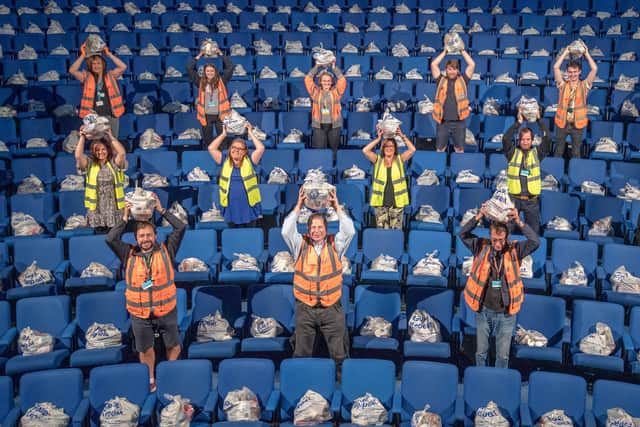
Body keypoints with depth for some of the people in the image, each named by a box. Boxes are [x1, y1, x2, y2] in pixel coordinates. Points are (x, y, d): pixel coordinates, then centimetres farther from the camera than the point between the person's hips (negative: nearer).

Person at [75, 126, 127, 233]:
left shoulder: (114, 163, 3)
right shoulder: (90, 164, 6)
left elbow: (122, 153, -15)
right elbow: (78, 156, -11)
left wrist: (110, 136, -11)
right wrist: (82, 137, -7)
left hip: (114, 206, -1)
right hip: (97, 207, 1)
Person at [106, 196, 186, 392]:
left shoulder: (166, 250, -3)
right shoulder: (129, 254, 1)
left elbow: (181, 227, -10)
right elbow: (110, 239, -12)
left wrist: (161, 210, -9)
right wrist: (125, 219, -10)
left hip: (166, 311, -1)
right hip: (140, 314, 1)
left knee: (173, 346, 12)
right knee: (145, 349, 15)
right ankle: (150, 380, 36)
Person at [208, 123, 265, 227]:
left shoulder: (249, 162, 2)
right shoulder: (225, 162, 6)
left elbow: (261, 148, -9)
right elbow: (211, 148, 1)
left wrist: (250, 133, 0)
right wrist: (223, 134, 5)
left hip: (249, 209, -1)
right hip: (231, 209, 2)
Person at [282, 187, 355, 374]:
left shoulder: (335, 245, 5)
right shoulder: (300, 245, 4)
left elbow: (349, 231, -9)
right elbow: (287, 231, -10)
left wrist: (337, 206, -8)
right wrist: (298, 206, -9)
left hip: (332, 308, 0)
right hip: (305, 308, 0)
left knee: (339, 354, 3)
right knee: (302, 354, 8)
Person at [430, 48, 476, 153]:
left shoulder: (462, 80, 9)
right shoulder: (441, 80, 8)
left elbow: (472, 64, 4)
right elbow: (433, 64, 3)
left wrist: (462, 51, 11)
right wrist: (444, 52, 10)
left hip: (459, 122, 0)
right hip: (443, 122, 0)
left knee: (459, 149, 8)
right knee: (440, 149, 5)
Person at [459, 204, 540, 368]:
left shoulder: (514, 250, -5)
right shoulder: (481, 247, -5)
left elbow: (535, 241, -17)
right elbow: (462, 234, -14)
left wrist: (519, 222, -26)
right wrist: (478, 217, -26)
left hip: (506, 313, 0)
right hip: (483, 311, 1)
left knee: (503, 355, 12)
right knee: (480, 352, 15)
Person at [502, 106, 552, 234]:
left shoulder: (537, 153, 6)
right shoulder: (513, 153, 3)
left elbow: (548, 138, -5)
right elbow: (505, 138, -13)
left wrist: (539, 119, -1)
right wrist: (519, 122, -11)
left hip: (531, 199, 1)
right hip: (513, 198, -1)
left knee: (533, 231, 8)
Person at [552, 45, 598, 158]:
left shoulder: (584, 85, 0)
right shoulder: (563, 85, 0)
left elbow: (594, 69, -9)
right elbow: (556, 67, -9)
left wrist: (586, 53, 0)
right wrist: (565, 52, -4)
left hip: (577, 124, 0)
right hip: (562, 122, 0)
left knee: (576, 152, 10)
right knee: (559, 150, 10)